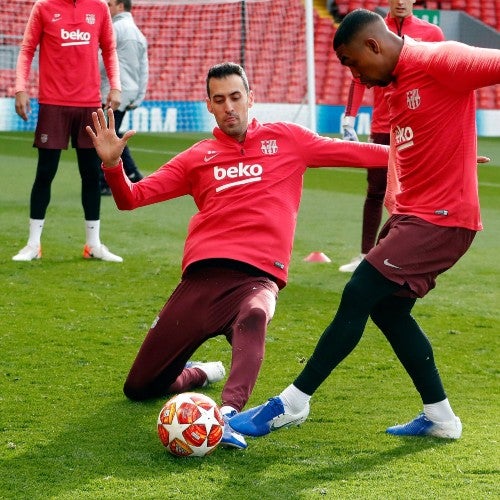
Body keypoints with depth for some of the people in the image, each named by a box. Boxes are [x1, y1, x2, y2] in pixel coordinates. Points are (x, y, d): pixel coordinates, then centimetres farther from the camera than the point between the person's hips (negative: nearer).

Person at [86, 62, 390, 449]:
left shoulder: (286, 139, 16)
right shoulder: (198, 157, 18)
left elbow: (354, 153, 14)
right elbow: (131, 198, 14)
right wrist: (112, 164, -6)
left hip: (259, 275, -3)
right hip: (204, 275, 3)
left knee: (254, 317, -42)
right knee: (139, 388, 4)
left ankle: (228, 413, -60)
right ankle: (202, 373, 36)